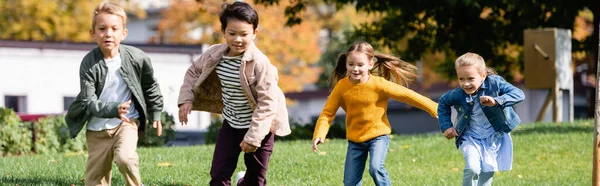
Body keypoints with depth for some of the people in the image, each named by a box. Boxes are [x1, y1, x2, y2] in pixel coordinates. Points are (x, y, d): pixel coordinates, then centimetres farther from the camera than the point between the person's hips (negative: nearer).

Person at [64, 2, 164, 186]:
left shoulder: (136, 58, -11)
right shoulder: (89, 63, -16)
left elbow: (150, 86, 9)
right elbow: (89, 101, -22)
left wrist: (155, 114, 15)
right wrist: (113, 110, -38)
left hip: (127, 122, 0)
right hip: (97, 128, 1)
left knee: (125, 158, -29)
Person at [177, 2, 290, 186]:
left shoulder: (259, 62, -25)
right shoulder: (215, 54, -9)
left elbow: (267, 103, -22)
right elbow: (194, 72, 11)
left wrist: (253, 136, -23)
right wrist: (186, 98, -4)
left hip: (258, 127, -5)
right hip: (231, 123, 5)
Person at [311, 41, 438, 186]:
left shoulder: (379, 84, -19)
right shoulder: (341, 86, -12)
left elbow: (408, 95, -14)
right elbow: (328, 113, -9)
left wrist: (435, 110, -11)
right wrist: (319, 134, -26)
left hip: (378, 135, -3)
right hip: (355, 139, 3)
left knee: (375, 168, -28)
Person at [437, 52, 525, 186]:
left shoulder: (495, 83, -19)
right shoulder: (457, 95, -12)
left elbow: (519, 94, -28)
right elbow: (442, 103, 11)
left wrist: (496, 101, -41)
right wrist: (446, 126, 2)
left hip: (495, 138, 0)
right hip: (471, 139, 0)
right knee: (472, 168, -25)